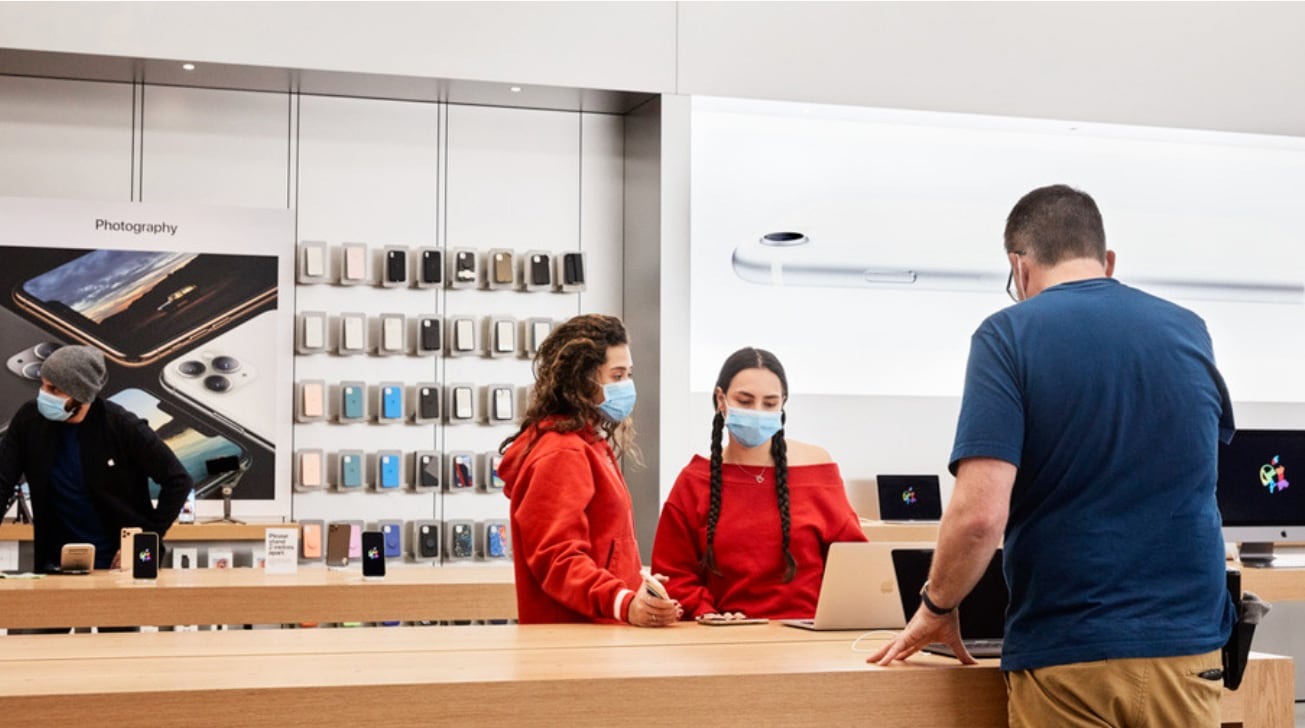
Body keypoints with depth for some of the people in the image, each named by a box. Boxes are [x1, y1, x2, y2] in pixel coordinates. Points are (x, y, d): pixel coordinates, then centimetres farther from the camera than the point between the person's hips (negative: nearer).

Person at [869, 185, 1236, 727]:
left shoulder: (1009, 336, -7)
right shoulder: (1189, 333, 6)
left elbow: (980, 513, -17)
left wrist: (936, 607, 1)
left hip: (1069, 656, -3)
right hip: (1186, 645, 4)